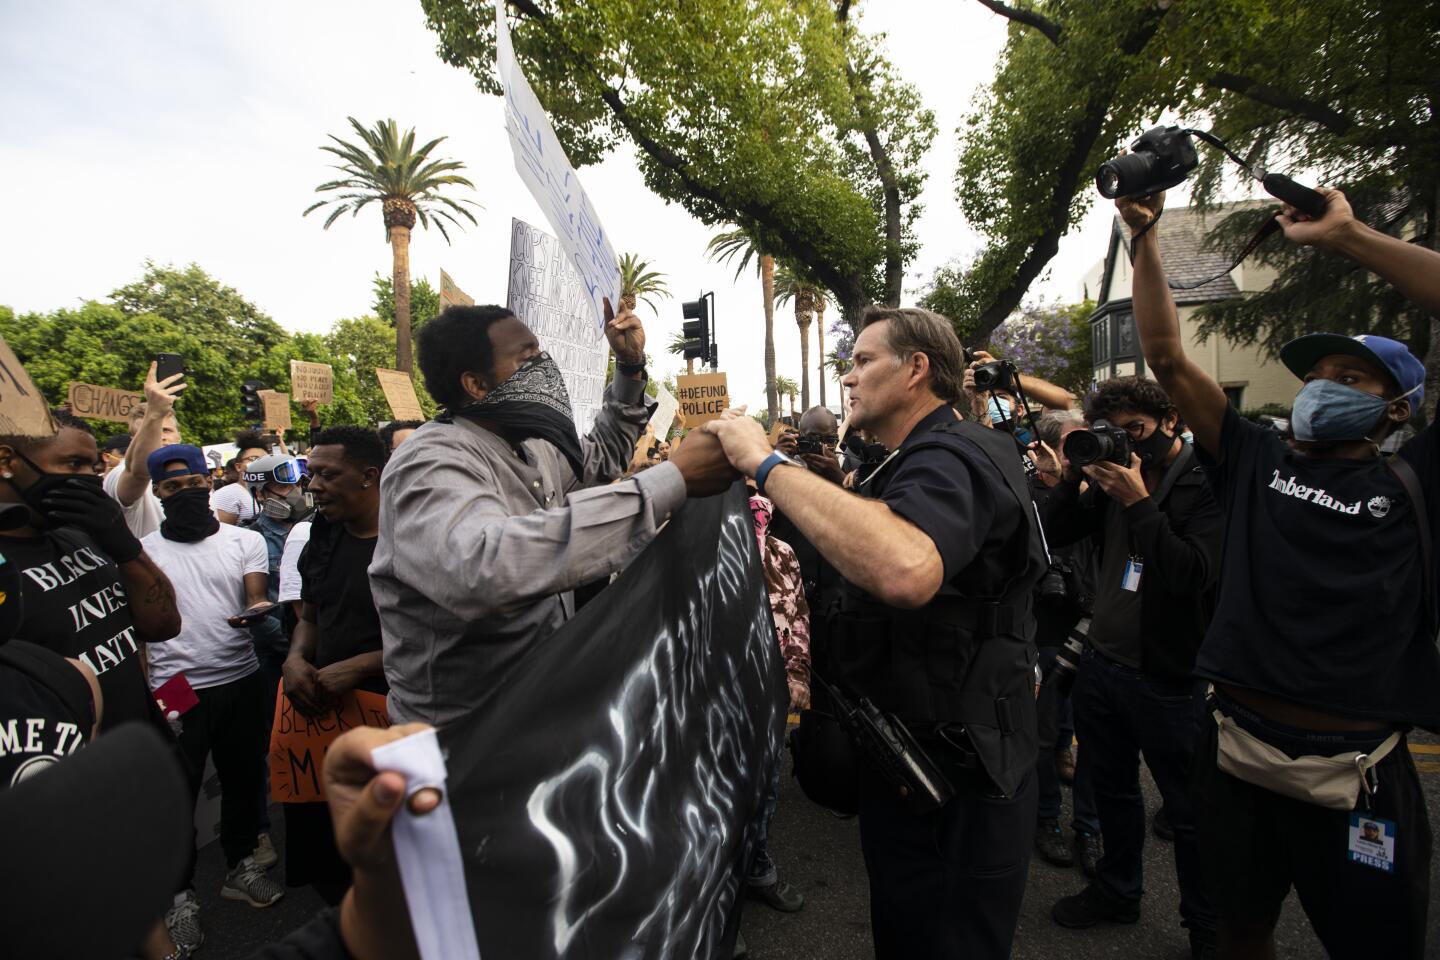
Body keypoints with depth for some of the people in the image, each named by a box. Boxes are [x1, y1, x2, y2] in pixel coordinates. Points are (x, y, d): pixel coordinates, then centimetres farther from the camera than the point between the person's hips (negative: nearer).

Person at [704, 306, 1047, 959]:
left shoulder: (950, 455, -21)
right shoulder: (936, 455, 15)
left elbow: (905, 570, -44)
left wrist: (767, 464, -34)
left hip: (954, 789, -10)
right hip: (916, 761, 10)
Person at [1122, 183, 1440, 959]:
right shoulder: (1253, 461, 4)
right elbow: (1166, 357, -1)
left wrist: (1346, 236, -10)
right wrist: (1144, 236, -7)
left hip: (1360, 773, -1)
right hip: (1238, 750, 2)